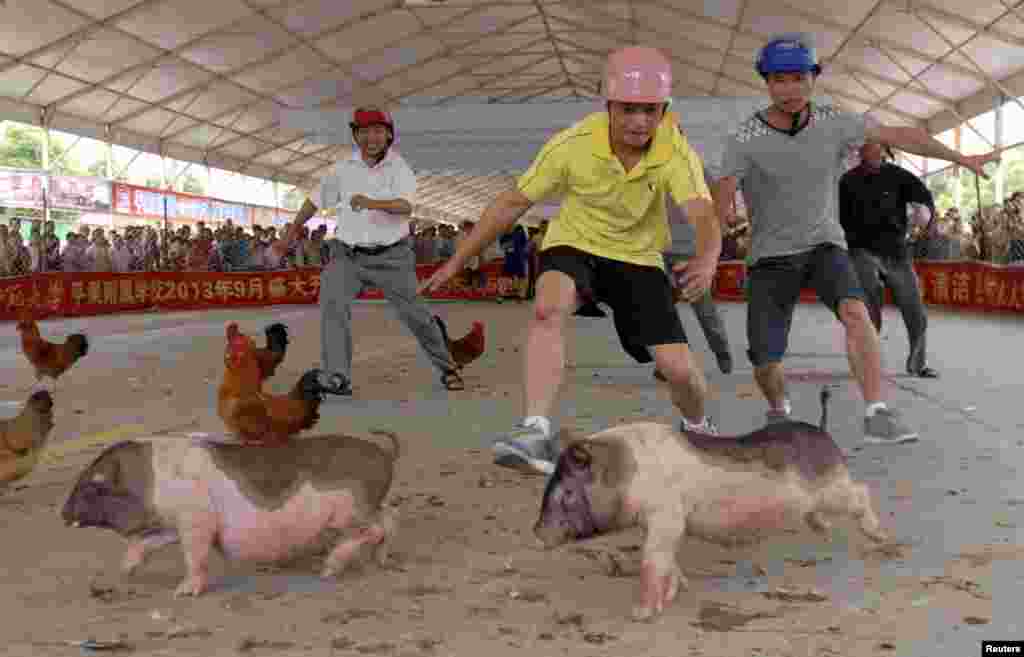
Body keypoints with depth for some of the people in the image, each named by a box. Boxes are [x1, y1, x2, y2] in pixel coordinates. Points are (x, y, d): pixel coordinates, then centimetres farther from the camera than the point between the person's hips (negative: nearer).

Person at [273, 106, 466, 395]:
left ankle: (447, 368, 24)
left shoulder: (400, 168, -8)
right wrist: (290, 234, 22)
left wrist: (372, 203, -44)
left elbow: (405, 207, -26)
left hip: (391, 256, -2)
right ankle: (337, 378, -21)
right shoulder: (344, 168, 2)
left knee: (415, 314, 2)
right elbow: (316, 200, 14)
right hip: (348, 255, 2)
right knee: (333, 304, -20)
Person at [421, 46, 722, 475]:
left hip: (638, 258, 1)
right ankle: (536, 432, -37)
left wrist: (706, 260, -59)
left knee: (678, 368, -8)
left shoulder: (677, 153, -20)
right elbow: (514, 202, -11)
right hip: (574, 245, 0)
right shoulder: (573, 145, -20)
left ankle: (698, 428, 28)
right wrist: (457, 262, -9)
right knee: (548, 309, -35)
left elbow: (703, 216, -35)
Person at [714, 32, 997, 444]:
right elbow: (719, 210, -24)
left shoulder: (832, 123, -8)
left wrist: (961, 158, 6)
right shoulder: (744, 140, -17)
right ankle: (778, 411, 26)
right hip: (772, 256, -1)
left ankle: (877, 416, -27)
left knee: (854, 311, -29)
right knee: (765, 362, -8)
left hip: (824, 245, 2)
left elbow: (899, 136, 3)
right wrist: (724, 216, -48)